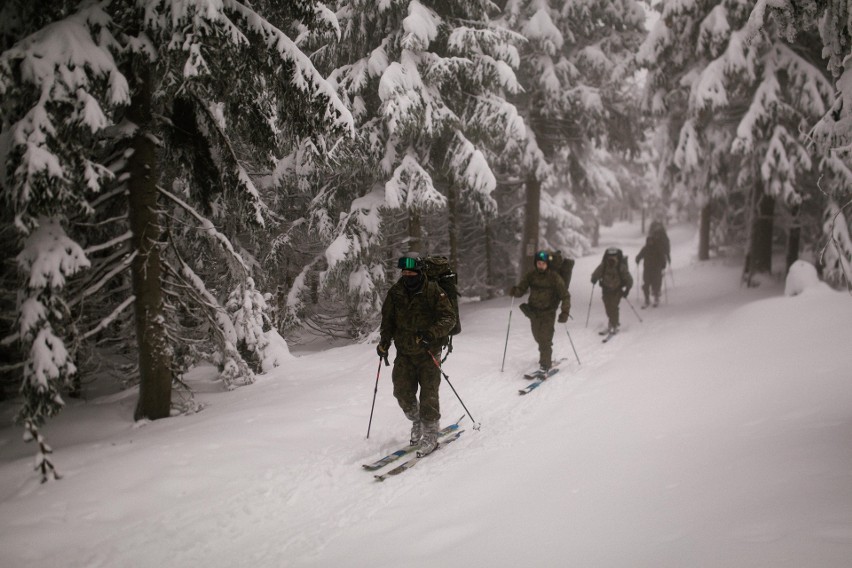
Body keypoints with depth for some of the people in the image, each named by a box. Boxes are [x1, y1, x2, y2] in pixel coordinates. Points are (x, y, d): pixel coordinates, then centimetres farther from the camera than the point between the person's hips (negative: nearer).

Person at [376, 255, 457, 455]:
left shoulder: (433, 291, -9)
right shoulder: (395, 292, 2)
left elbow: (449, 317, -11)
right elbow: (387, 319, 14)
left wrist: (433, 332, -27)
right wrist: (384, 341, 0)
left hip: (428, 352, -4)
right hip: (404, 353, 4)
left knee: (428, 394, -6)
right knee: (402, 392, 1)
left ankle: (430, 435, 5)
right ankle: (417, 422, 27)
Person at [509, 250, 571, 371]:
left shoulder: (554, 277, -13)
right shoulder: (531, 275, -4)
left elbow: (565, 296, -11)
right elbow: (521, 290, -4)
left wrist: (565, 312, -22)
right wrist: (515, 291, -27)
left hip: (548, 312, -4)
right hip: (534, 311, 4)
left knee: (545, 339, -11)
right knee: (538, 337, 17)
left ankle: (545, 364, 0)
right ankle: (545, 357, 40)